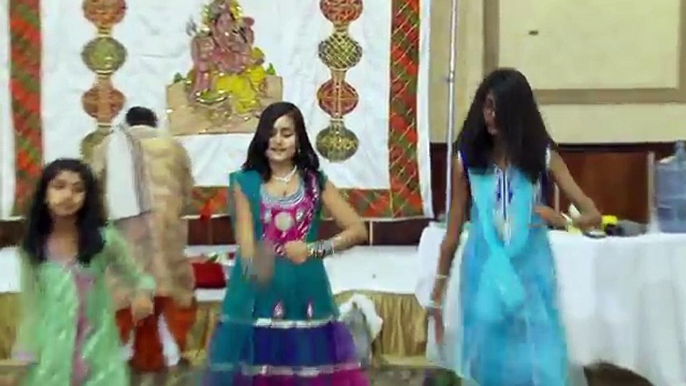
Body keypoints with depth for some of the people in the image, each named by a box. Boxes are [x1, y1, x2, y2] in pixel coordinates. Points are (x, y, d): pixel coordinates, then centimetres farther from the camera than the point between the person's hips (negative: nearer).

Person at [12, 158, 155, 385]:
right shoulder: (32, 247, -1)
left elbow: (139, 278, 3)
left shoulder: (104, 239, -6)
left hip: (97, 351, -1)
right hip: (52, 355, 2)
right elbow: (30, 304, 7)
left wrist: (143, 293, -20)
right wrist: (25, 357, 6)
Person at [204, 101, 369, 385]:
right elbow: (246, 243, -7)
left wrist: (314, 249, -8)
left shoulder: (315, 182, 7)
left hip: (305, 295, 1)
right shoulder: (245, 183, 4)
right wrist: (255, 265, -29)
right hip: (258, 296, -1)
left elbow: (358, 230, 4)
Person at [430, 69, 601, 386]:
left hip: (530, 273, 0)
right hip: (485, 274, 0)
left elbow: (593, 215, -4)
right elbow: (454, 228, 3)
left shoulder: (542, 155, -2)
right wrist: (439, 288, 4)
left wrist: (562, 220, -26)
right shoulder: (467, 157, -2)